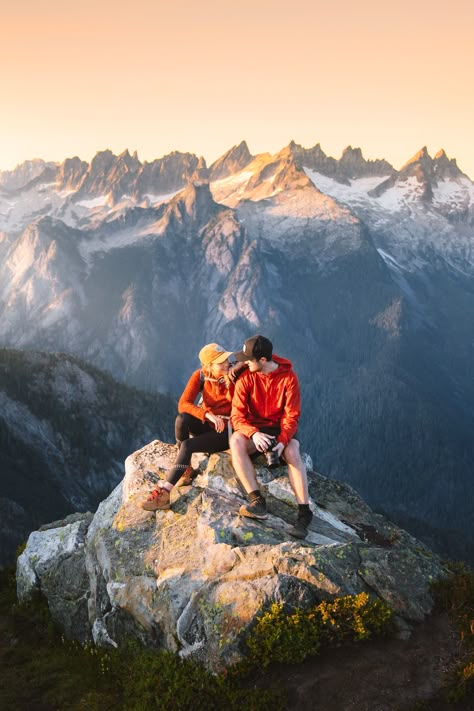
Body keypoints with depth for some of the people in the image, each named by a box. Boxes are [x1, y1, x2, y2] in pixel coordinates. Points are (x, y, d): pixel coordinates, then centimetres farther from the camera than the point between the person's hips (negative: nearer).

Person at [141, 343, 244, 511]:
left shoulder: (235, 375, -12)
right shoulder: (200, 376, -9)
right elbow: (183, 404, -19)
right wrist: (208, 414, -34)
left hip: (226, 431, -3)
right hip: (207, 425, 3)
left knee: (187, 445, -27)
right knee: (182, 419, -29)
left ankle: (163, 494, -28)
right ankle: (186, 470, -16)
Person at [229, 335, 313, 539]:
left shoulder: (288, 377, -10)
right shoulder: (245, 378, -8)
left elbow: (291, 415, -11)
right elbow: (237, 416, -12)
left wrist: (283, 440, -29)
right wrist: (253, 434, -33)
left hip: (280, 430, -1)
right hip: (254, 431, 1)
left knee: (292, 450, -34)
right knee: (236, 440, -32)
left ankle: (304, 512, -31)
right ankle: (257, 501, -36)